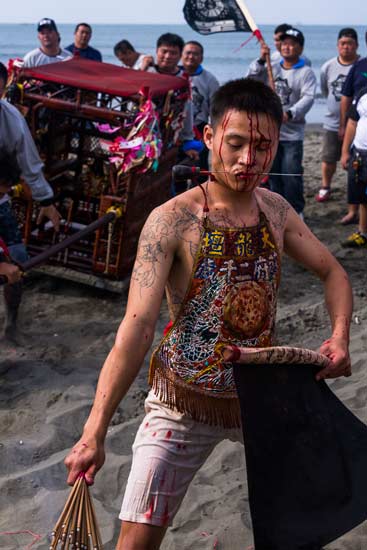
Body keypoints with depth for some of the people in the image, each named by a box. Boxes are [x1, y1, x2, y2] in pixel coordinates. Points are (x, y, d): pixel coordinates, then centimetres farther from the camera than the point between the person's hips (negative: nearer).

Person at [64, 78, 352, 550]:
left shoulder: (275, 210, -1)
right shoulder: (172, 220, -18)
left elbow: (332, 272, 11)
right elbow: (138, 325, -25)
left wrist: (339, 337, -10)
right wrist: (95, 432, -30)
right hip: (185, 405, -5)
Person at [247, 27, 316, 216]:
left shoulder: (306, 73, -2)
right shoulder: (271, 68, 14)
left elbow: (308, 98, -15)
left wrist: (290, 113, -31)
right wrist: (261, 60, -8)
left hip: (292, 134, -5)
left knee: (292, 174, -8)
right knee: (273, 173, 10)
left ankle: (296, 211, 5)